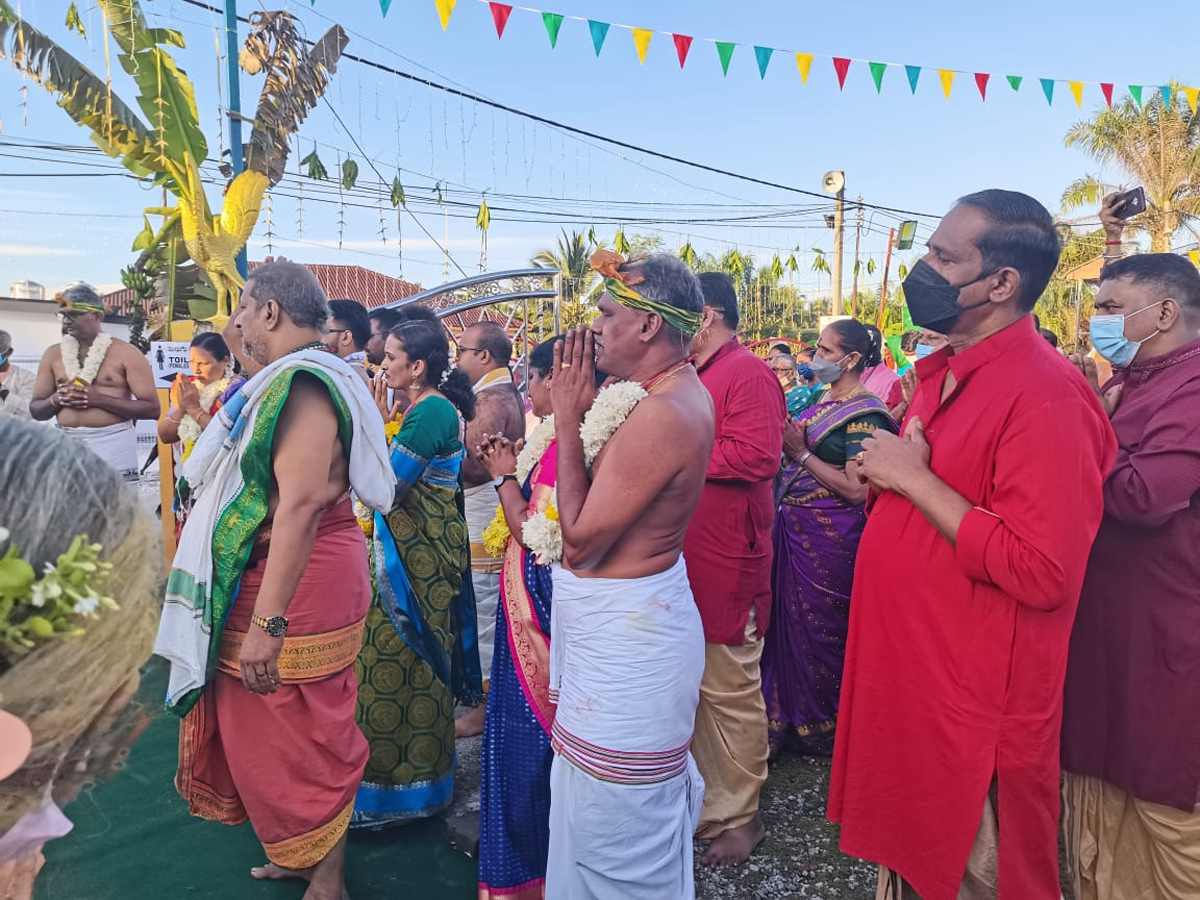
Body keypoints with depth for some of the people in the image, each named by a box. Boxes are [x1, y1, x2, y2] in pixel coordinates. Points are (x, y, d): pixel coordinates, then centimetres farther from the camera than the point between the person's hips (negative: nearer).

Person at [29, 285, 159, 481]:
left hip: (113, 446, -4)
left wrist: (99, 399, -16)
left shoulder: (125, 353, -2)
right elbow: (35, 410, 16)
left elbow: (152, 408, -9)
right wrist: (56, 399, -7)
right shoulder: (53, 355, 11)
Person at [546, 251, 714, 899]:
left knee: (612, 828, 8)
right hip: (637, 616, 10)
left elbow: (581, 540, -23)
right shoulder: (682, 390, 6)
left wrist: (569, 419, -17)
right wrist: (590, 407, 1)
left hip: (623, 636, -10)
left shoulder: (660, 414, -27)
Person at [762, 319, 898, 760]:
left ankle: (824, 726, 26)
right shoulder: (826, 401, 12)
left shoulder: (863, 413, -15)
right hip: (796, 529, 9)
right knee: (791, 620, 16)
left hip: (831, 536, -8)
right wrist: (786, 441, 1)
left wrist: (801, 453, -18)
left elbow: (856, 489, -21)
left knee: (819, 626, 5)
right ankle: (793, 715, 35)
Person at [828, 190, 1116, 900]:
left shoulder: (1047, 395, -21)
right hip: (907, 673, 8)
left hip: (975, 701, -8)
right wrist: (883, 473, 0)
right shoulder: (945, 372, 8)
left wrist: (913, 478, -23)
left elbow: (1042, 574, -28)